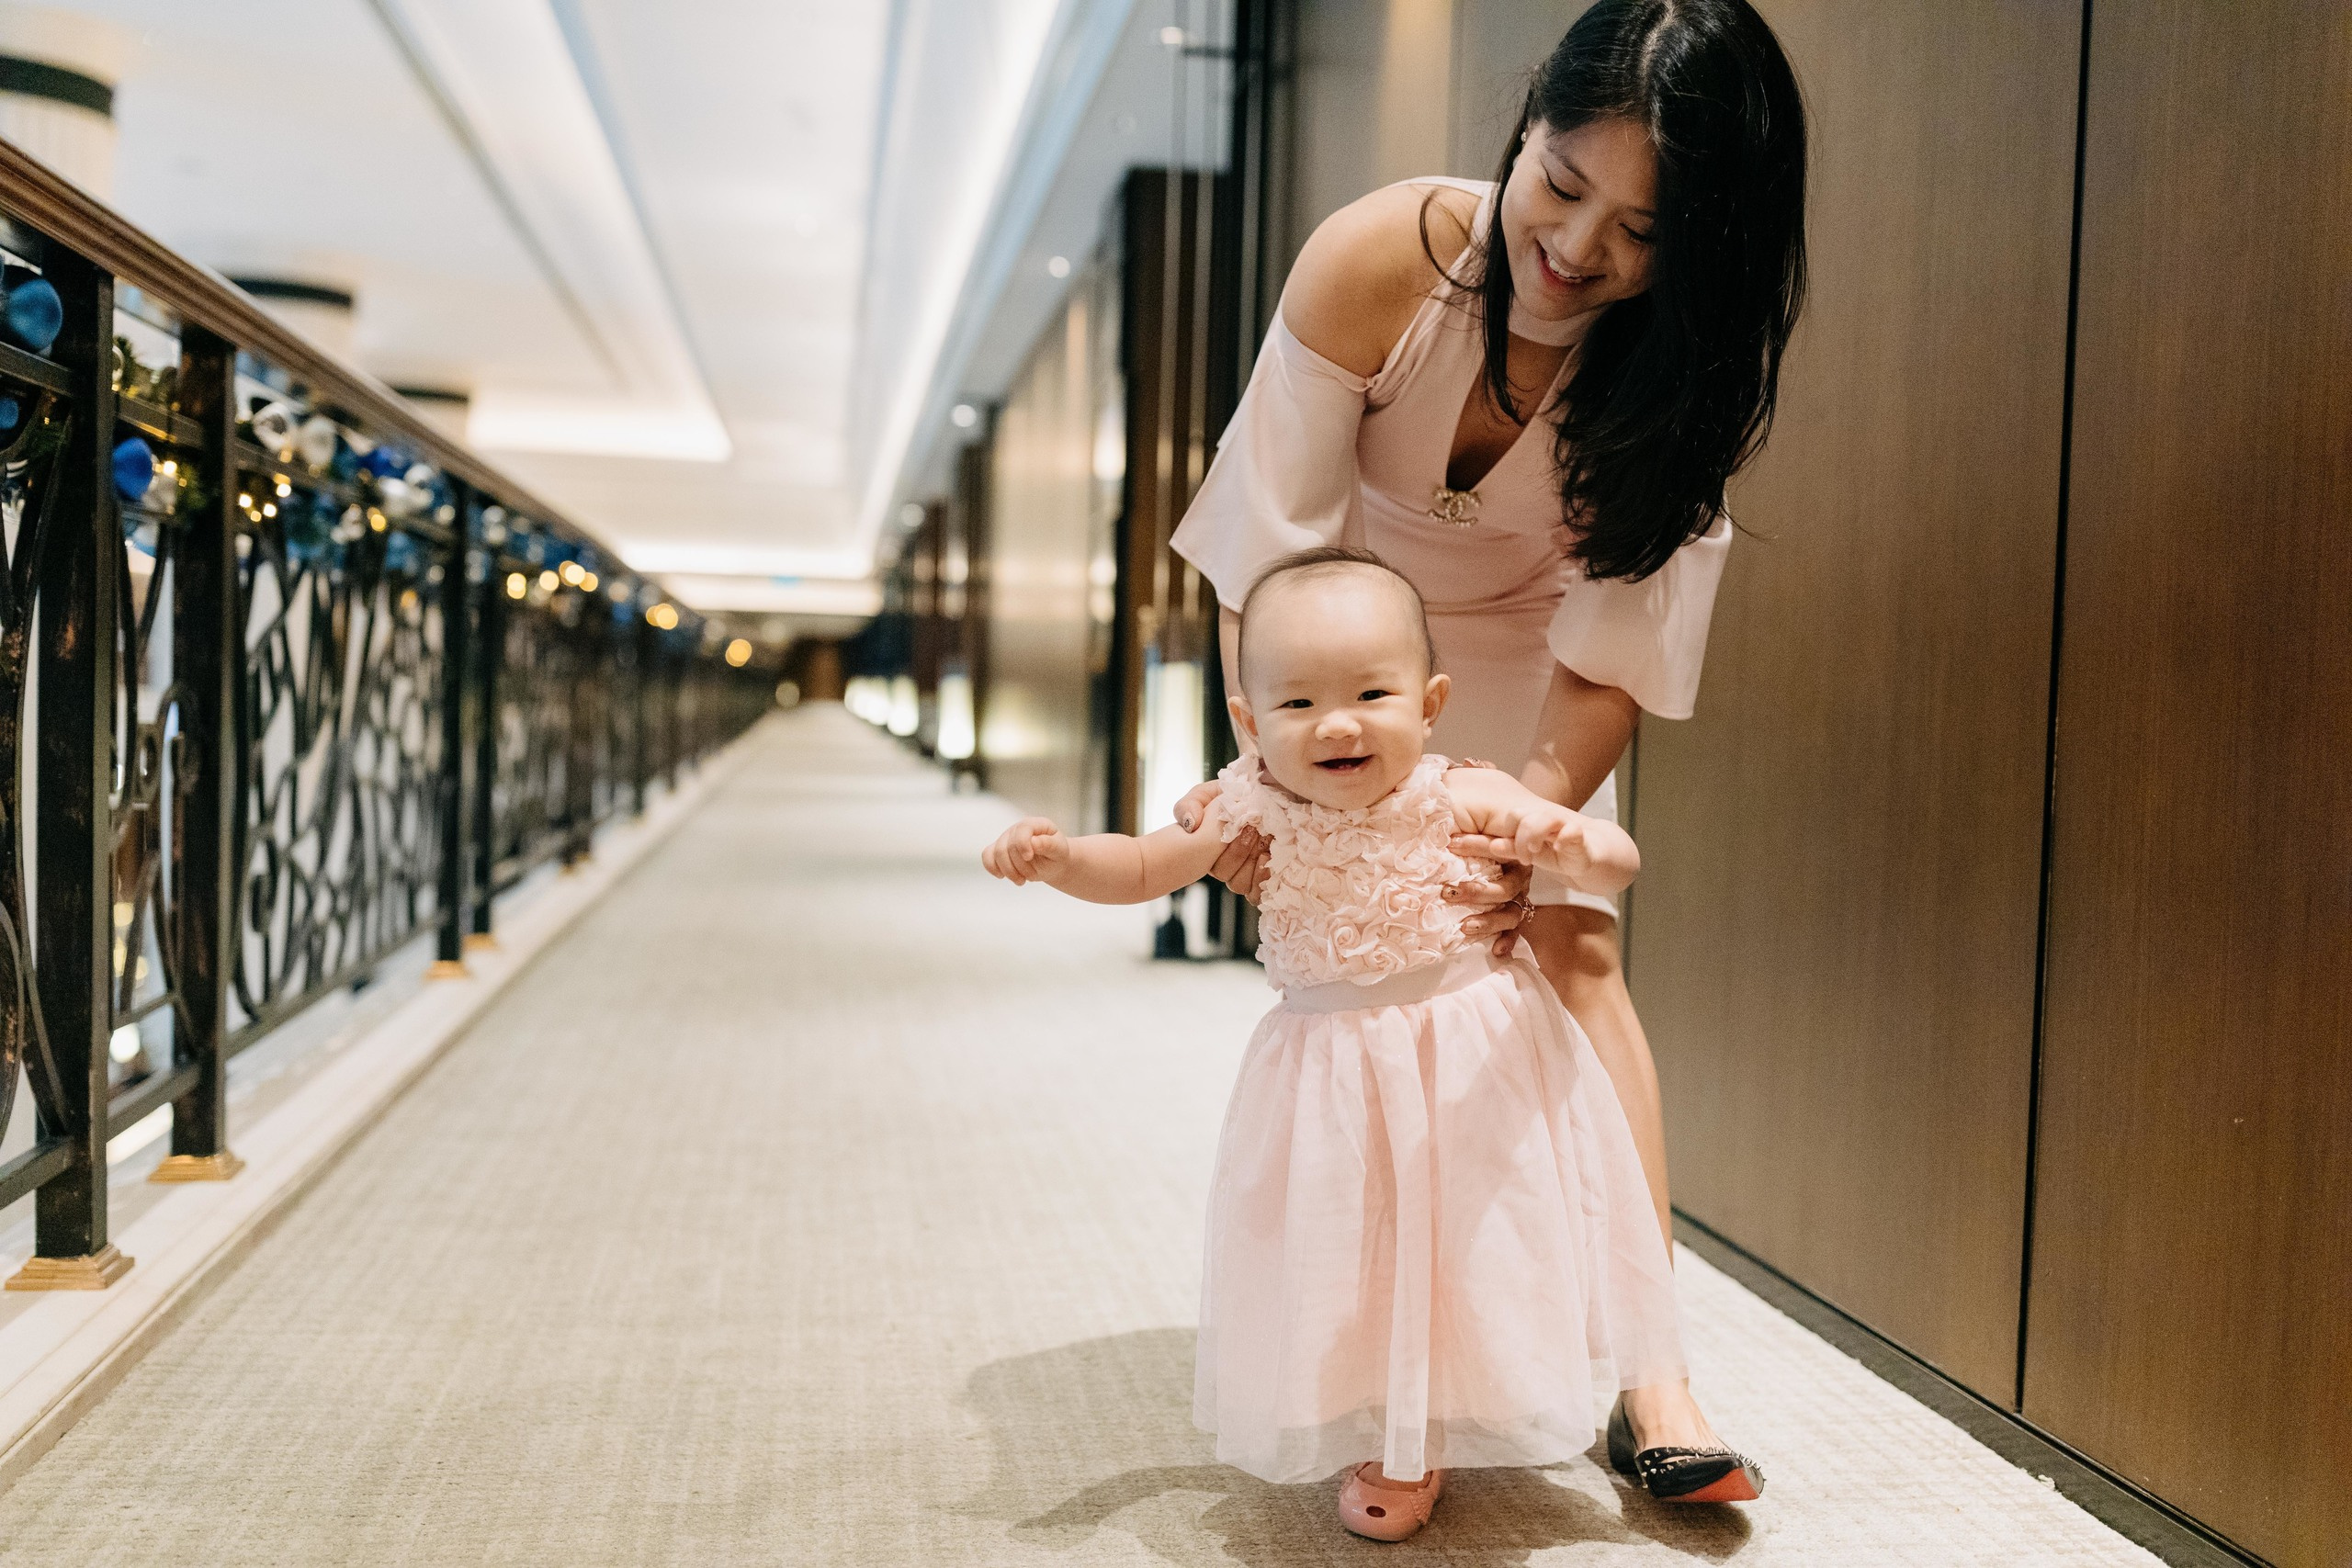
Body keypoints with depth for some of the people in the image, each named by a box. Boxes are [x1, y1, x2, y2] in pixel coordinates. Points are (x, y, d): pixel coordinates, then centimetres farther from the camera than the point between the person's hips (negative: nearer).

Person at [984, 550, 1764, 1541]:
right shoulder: (1251, 815, -11)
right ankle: (1393, 1451, 36)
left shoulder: (1466, 802, -18)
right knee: (1360, 1259, 12)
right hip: (1333, 1077, 2)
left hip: (1480, 1063, -2)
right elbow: (1141, 870, 2)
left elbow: (1617, 864, -20)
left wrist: (1568, 846, -44)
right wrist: (1053, 857, -18)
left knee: (1484, 1240, 10)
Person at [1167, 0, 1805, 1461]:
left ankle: (1645, 1364, -9)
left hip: (1525, 651, 1)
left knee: (1574, 949, -12)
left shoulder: (1689, 366, -25)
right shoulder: (1376, 261, -31)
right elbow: (1270, 546, -24)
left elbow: (1611, 652, -23)